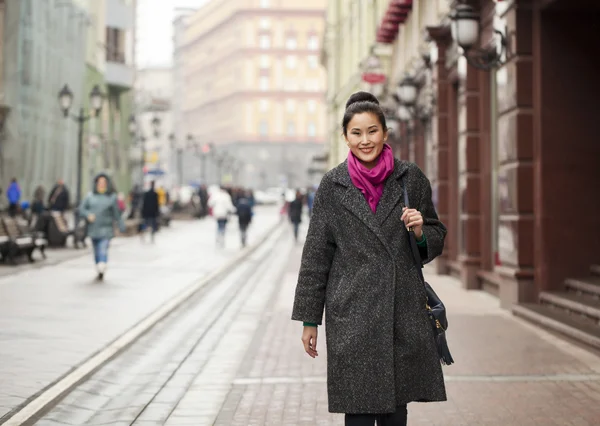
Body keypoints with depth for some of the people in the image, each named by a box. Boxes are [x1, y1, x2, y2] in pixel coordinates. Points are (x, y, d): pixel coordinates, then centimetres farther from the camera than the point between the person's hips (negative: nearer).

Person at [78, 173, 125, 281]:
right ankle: (99, 270, 21)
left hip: (106, 229, -3)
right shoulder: (90, 196, 9)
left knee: (103, 249, -18)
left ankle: (101, 269, -32)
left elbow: (116, 214, 7)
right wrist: (88, 215, -12)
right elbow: (81, 209, 7)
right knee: (96, 251, 10)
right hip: (93, 229, 3)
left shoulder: (112, 197, 4)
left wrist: (121, 226, 5)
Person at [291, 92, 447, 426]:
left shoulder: (411, 178, 4)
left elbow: (437, 237, 14)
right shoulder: (333, 186, 1)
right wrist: (309, 319, 3)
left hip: (404, 309, 1)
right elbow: (317, 254, 4)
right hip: (352, 314, -1)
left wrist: (420, 232, -10)